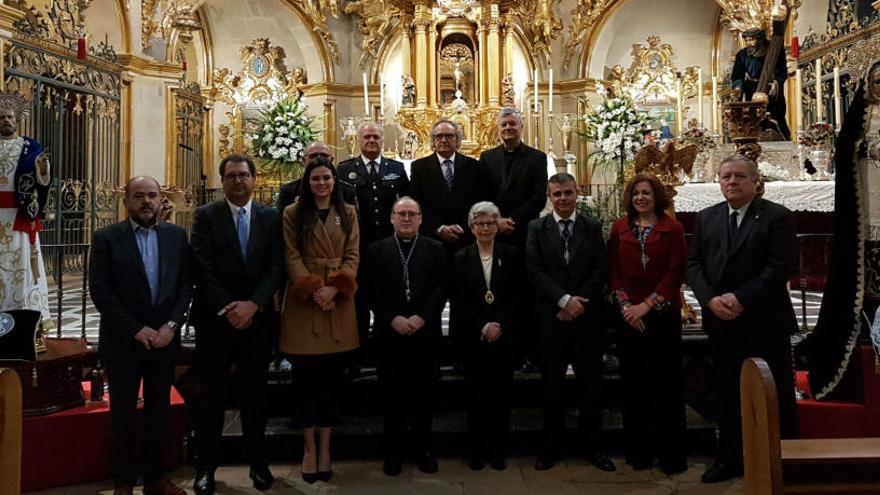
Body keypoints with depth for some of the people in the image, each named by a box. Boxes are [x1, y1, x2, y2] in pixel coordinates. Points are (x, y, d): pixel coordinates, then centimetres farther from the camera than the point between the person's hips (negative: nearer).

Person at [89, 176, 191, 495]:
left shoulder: (177, 236, 4)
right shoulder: (106, 238, -4)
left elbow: (186, 284, 2)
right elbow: (99, 290, -9)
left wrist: (171, 325, -10)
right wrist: (136, 329, -14)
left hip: (164, 338, 2)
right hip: (123, 341, -2)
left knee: (159, 411, 10)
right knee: (123, 414, 9)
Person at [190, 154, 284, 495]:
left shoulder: (271, 217, 5)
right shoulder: (206, 216, 1)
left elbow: (276, 267, -2)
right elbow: (202, 268, -7)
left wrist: (252, 305, -14)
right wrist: (227, 308, -14)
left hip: (257, 318, 1)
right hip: (215, 318, -1)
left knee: (256, 393, 9)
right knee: (211, 395, 6)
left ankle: (258, 463, 22)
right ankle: (206, 466, 18)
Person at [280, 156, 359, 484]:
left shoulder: (348, 214, 11)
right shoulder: (293, 214, 5)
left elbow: (353, 256, 4)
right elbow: (292, 257, -2)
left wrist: (334, 287, -12)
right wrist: (312, 289, -15)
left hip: (339, 302, 2)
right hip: (303, 302, -2)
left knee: (332, 377, 5)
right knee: (307, 377, 2)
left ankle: (325, 446, 14)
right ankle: (309, 446, 14)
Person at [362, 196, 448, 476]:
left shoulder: (435, 249, 7)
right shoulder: (377, 250, 6)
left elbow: (441, 288, 0)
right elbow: (372, 291, -1)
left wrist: (421, 318, -11)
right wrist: (393, 319, -12)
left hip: (426, 332, 0)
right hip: (389, 332, 0)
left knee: (422, 392, 8)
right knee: (392, 393, 6)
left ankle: (423, 448, 21)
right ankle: (394, 451, 17)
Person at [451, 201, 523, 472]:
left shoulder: (511, 255, 5)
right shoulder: (460, 258, 4)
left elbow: (517, 297, 0)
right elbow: (458, 301, -2)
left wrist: (499, 325, -12)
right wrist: (482, 327, -12)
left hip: (504, 336, 0)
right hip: (472, 337, 0)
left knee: (501, 392, 5)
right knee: (477, 393, 4)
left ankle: (499, 450, 16)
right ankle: (478, 450, 14)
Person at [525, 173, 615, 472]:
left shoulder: (593, 227, 7)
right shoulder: (536, 228, 4)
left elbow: (600, 270, 0)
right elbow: (534, 271, -5)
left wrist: (579, 302, -12)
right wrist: (564, 300, -14)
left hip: (586, 316, 1)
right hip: (550, 318, -1)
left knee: (590, 382, 6)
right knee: (552, 384, 8)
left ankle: (592, 446, 20)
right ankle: (551, 447, 20)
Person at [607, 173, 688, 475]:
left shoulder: (672, 229, -1)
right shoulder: (620, 228, 7)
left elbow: (675, 272, -7)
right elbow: (614, 270, 4)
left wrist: (647, 304, -14)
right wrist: (625, 305, -8)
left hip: (663, 314, -2)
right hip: (629, 315, 3)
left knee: (666, 382, 3)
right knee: (633, 383, 8)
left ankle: (671, 454, 14)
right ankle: (638, 451, 20)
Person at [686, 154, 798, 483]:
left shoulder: (777, 217, -4)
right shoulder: (706, 218, 10)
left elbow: (780, 267, -13)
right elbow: (694, 264, 6)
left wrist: (741, 298, -20)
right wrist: (710, 299, -11)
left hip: (765, 321, -4)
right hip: (721, 322, 5)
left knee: (775, 396, 5)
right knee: (727, 394, 13)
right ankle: (730, 459, 25)